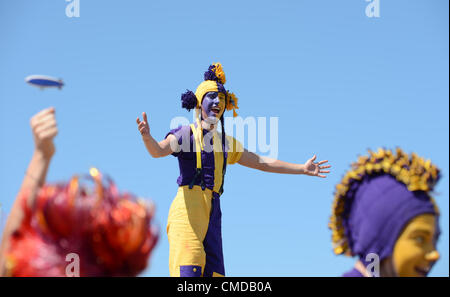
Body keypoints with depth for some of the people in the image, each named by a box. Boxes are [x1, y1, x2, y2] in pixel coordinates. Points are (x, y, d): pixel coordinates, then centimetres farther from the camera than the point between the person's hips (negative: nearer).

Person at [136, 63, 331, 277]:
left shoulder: (225, 143, 24)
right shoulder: (186, 134, 5)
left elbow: (261, 162, 31)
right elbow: (159, 150, -13)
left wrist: (302, 169, 31)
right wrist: (147, 137, -38)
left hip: (212, 211, 7)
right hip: (189, 206, -7)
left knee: (213, 271, -3)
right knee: (188, 269, -21)